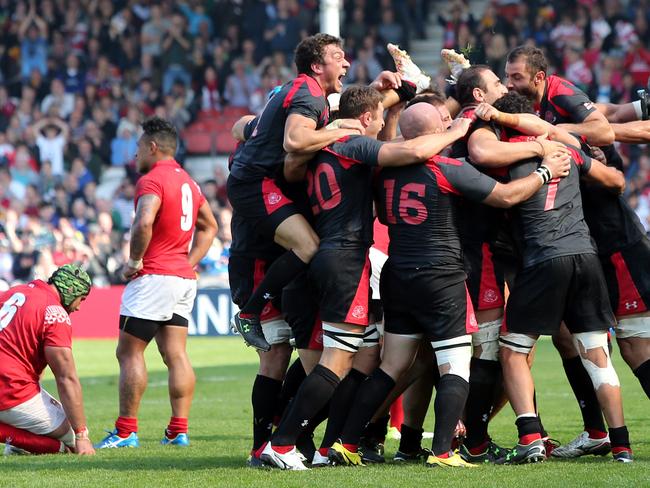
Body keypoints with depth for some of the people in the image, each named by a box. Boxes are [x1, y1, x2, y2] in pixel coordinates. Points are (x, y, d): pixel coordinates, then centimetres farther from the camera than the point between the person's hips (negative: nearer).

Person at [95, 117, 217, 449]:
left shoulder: (152, 180, -11)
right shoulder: (188, 182, 17)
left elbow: (144, 223, -27)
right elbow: (209, 227, 27)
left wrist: (134, 261, -15)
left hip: (154, 276, -8)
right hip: (184, 279, 8)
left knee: (129, 352, -4)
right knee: (176, 354, 5)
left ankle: (125, 431, -5)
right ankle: (179, 430, 2)